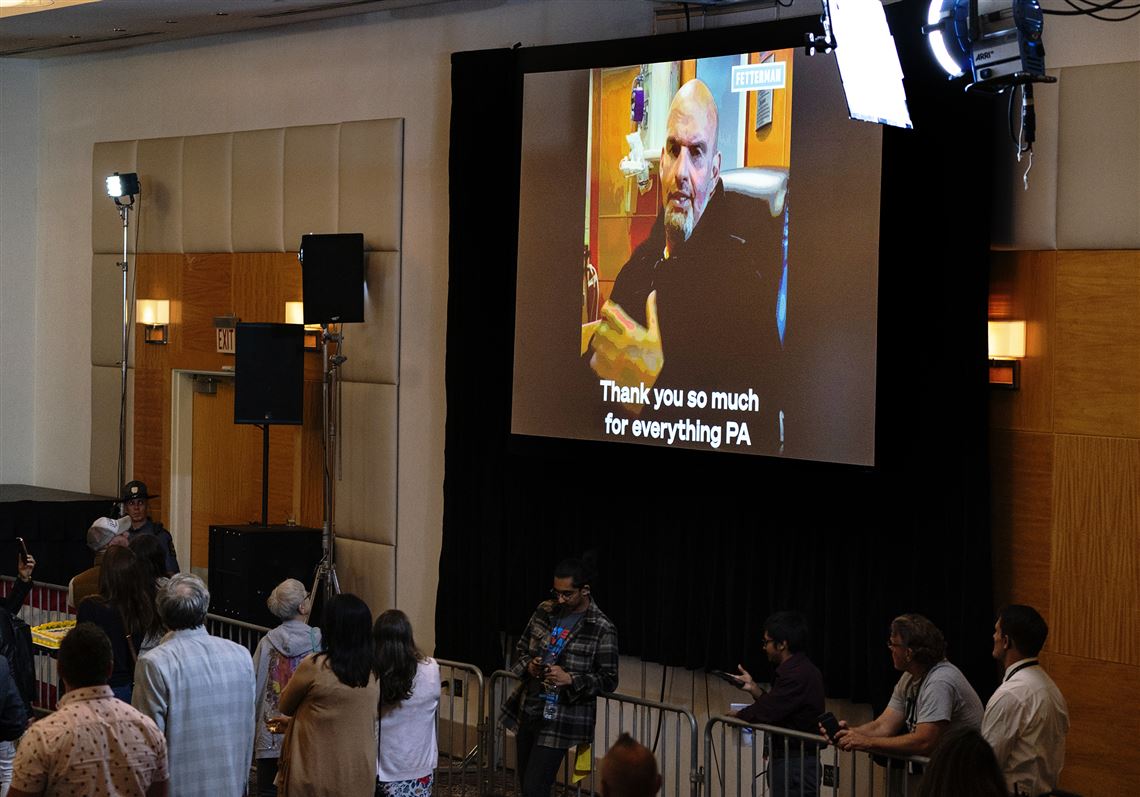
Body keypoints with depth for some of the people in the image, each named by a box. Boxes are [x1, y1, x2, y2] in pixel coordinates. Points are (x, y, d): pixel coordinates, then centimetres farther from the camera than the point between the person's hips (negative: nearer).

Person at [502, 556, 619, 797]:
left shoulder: (602, 629, -12)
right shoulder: (545, 611, 4)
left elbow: (608, 680, -8)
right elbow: (521, 647, 17)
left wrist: (570, 679, -21)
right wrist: (528, 665, -5)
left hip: (560, 720, -6)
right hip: (527, 712, 6)